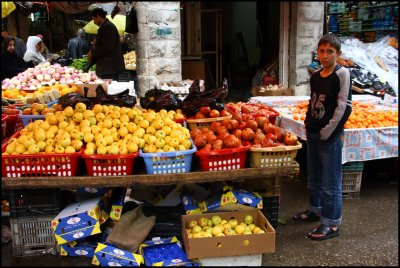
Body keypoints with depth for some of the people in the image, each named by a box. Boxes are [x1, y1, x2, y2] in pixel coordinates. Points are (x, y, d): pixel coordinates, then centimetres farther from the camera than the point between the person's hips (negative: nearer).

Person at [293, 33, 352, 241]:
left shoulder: (342, 74, -11)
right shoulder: (315, 75, 9)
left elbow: (343, 106, -15)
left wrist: (327, 131, -15)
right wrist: (308, 125, 8)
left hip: (330, 137, -7)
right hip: (313, 134, 7)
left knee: (331, 182, 0)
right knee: (313, 177, 20)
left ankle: (331, 224, 12)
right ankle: (315, 209, 38)